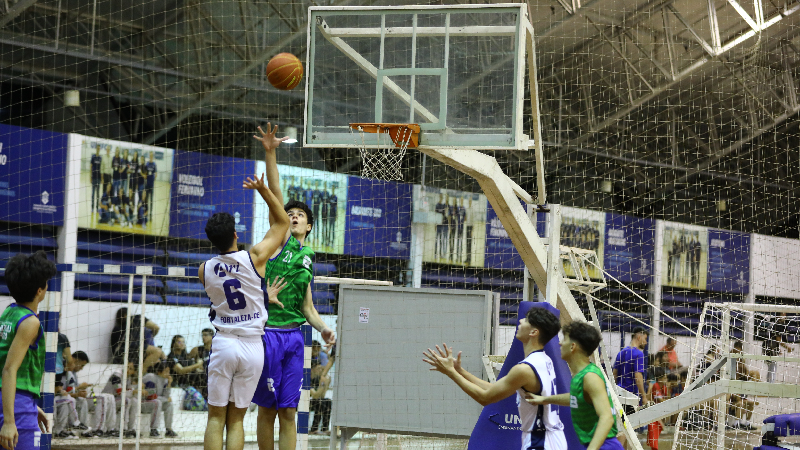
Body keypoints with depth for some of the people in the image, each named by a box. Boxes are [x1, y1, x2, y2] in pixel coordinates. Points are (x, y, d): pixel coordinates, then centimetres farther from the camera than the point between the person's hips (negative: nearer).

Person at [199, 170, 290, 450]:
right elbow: (282, 222, 6)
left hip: (224, 343, 0)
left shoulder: (205, 270, 0)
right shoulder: (254, 257, -7)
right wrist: (263, 190, 3)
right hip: (253, 346, 0)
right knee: (236, 420, 7)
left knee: (215, 418, 5)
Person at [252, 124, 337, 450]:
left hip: (293, 337, 4)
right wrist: (270, 154, -20)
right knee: (267, 409, 1)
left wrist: (322, 328, 2)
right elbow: (275, 197, -9)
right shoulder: (280, 238, 4)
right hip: (268, 333, -4)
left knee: (288, 411, 2)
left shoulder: (307, 257, 18)